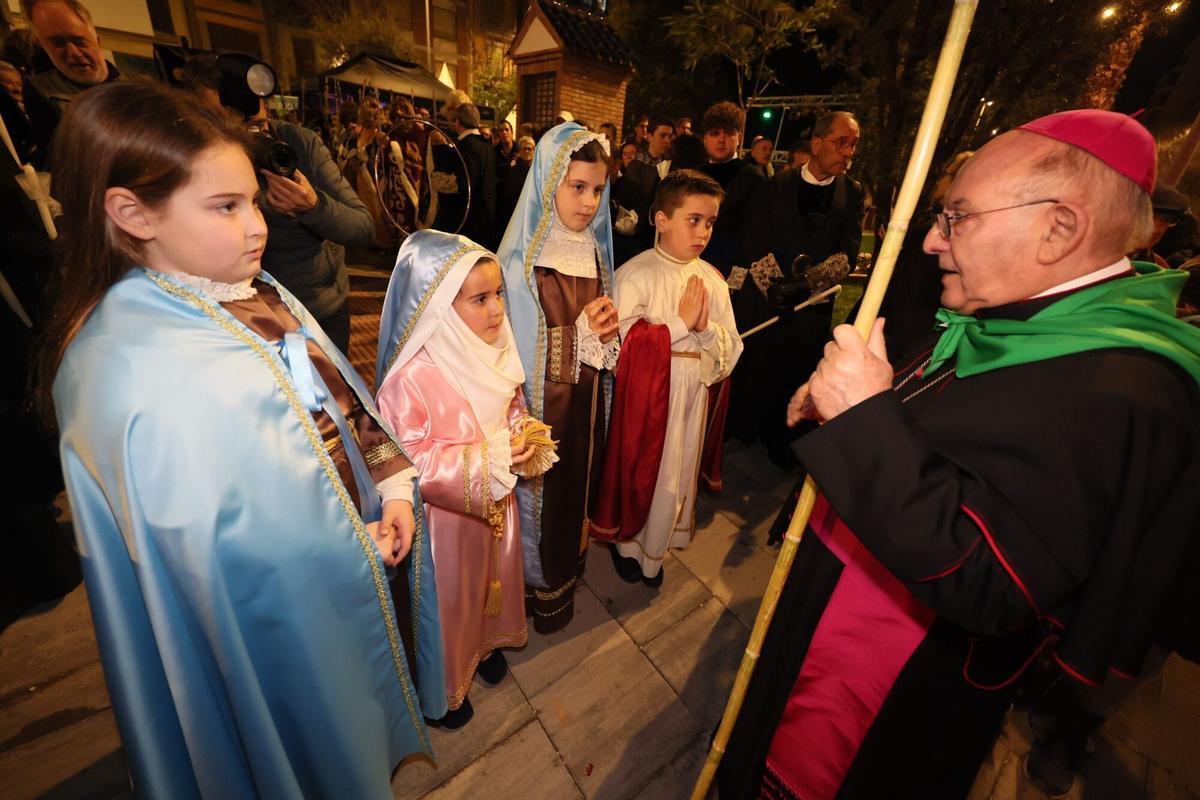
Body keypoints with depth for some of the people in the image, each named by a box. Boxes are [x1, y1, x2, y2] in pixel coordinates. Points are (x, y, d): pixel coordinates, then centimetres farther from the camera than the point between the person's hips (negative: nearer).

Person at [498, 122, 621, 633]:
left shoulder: (594, 249, 3)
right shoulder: (521, 259, -17)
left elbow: (603, 328, 8)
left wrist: (605, 330, -10)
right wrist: (582, 333, -16)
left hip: (586, 400, 6)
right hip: (540, 402, -6)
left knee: (576, 485, 22)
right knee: (538, 491, 13)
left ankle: (564, 569, 49)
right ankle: (535, 583, 41)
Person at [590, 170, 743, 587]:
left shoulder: (712, 279, 3)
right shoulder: (636, 274, -11)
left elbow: (731, 350, 3)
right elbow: (622, 343, -19)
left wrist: (707, 326, -17)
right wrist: (680, 323, -19)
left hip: (694, 397, 5)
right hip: (645, 396, -4)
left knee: (676, 475, 16)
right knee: (638, 471, 9)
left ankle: (654, 551, 41)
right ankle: (626, 542, 38)